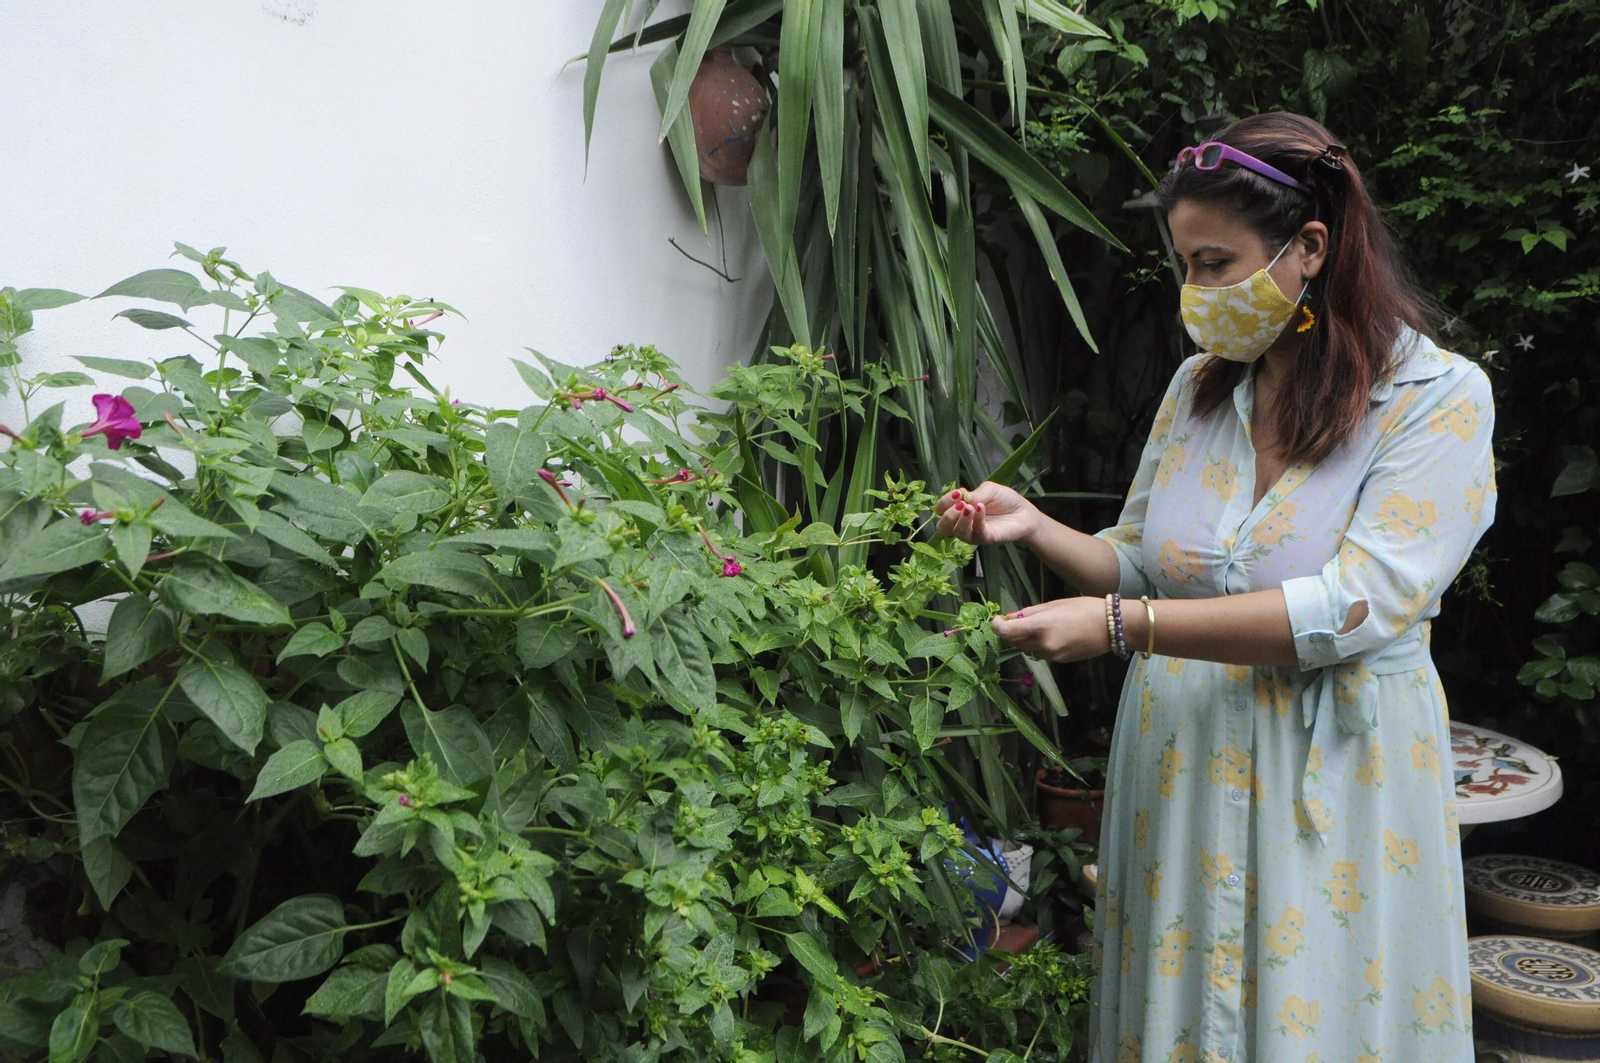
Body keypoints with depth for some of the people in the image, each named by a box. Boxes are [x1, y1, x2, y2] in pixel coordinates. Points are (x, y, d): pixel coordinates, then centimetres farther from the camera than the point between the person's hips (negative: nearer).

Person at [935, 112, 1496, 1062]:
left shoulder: (1438, 397, -10)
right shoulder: (1197, 387, 5)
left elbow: (1356, 609, -21)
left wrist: (1120, 624, -26)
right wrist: (1032, 524, -9)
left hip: (1332, 780, -4)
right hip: (1178, 768, 5)